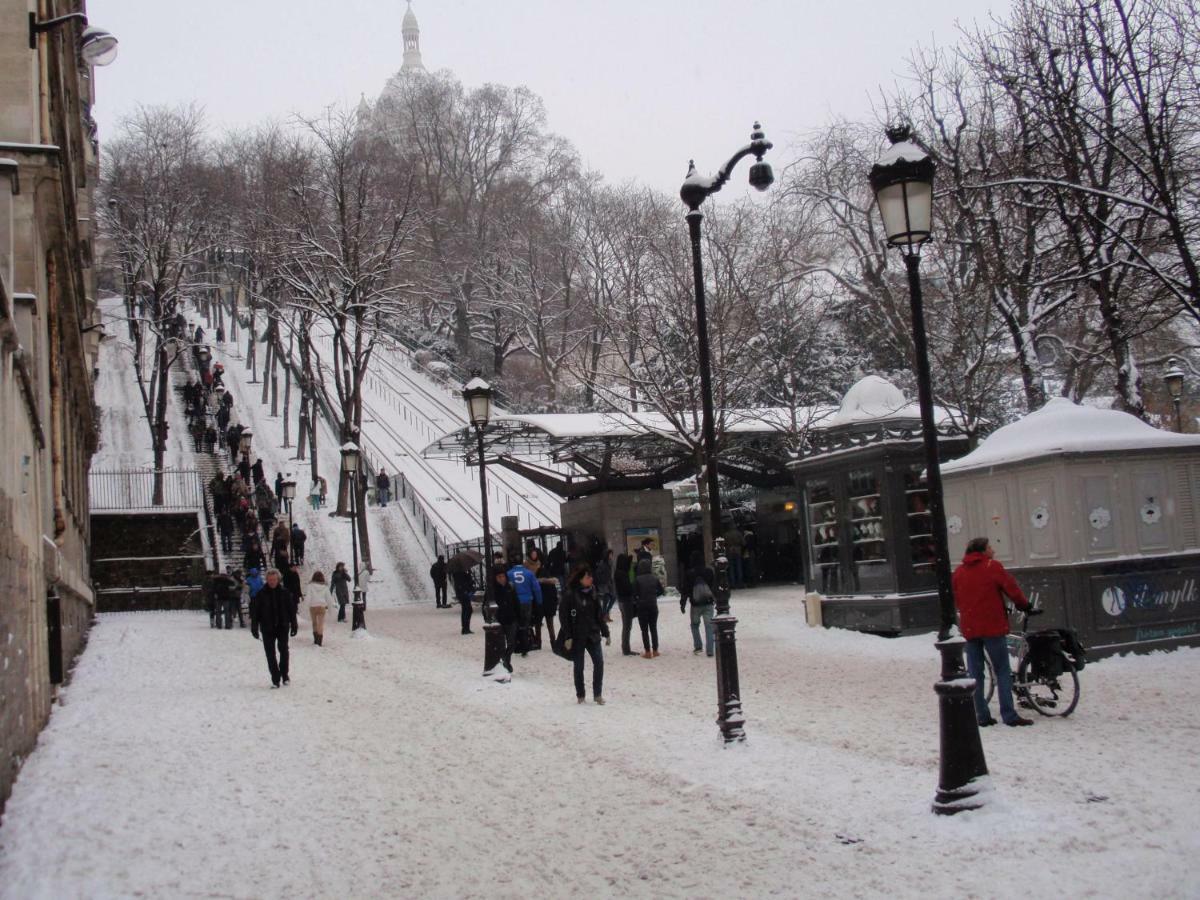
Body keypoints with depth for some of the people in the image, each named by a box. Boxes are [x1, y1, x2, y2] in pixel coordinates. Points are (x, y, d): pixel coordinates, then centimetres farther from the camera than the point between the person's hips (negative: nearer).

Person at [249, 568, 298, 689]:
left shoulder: (284, 592, 1)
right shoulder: (261, 594, -2)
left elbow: (292, 609, 5)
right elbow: (254, 612, 0)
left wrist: (294, 625, 4)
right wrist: (254, 628, -3)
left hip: (283, 627, 0)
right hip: (267, 629, 0)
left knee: (284, 650, 3)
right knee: (270, 654, -1)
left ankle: (284, 675, 20)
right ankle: (275, 679, 4)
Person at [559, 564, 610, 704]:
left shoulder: (592, 594, 6)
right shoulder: (570, 596, -9)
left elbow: (599, 615, 11)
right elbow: (565, 618, -9)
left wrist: (605, 632, 10)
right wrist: (567, 637, -14)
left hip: (593, 635, 4)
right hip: (577, 637, -4)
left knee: (599, 662, -7)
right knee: (579, 667, 6)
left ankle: (597, 694, 4)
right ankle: (580, 695, 20)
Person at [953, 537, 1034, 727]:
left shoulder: (959, 572, 10)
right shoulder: (992, 567, -5)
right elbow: (1012, 588, -3)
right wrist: (1024, 605, 14)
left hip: (969, 628, 5)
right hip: (992, 627, -5)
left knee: (975, 674, 7)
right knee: (1002, 671, 0)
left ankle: (981, 715, 6)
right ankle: (1009, 715, -5)